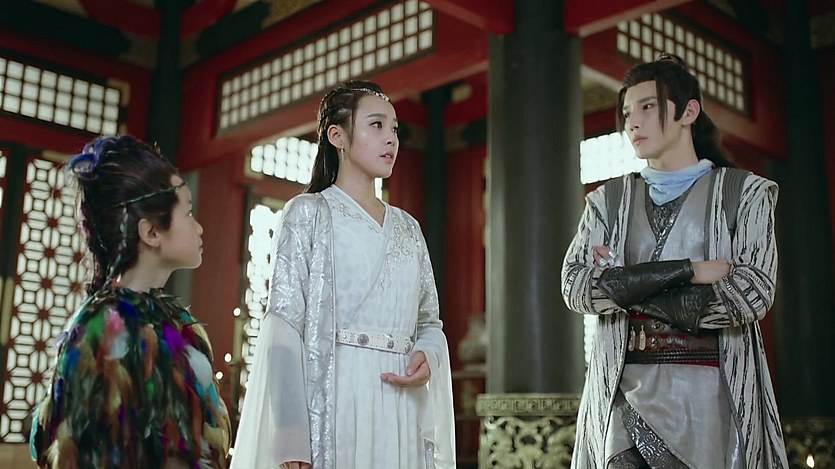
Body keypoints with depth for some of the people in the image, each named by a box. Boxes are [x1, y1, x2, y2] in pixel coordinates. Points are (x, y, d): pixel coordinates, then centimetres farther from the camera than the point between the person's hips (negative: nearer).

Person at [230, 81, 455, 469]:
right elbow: (283, 324, -9)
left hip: (400, 410, 5)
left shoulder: (407, 228, 16)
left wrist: (428, 356, -5)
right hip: (333, 402, -5)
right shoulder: (308, 213, 1)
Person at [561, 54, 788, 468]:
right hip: (623, 393, 2)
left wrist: (624, 285, -9)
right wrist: (688, 271, -13)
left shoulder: (744, 193, 4)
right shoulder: (608, 201, 10)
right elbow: (575, 288, -4)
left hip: (709, 394, -2)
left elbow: (753, 294, -10)